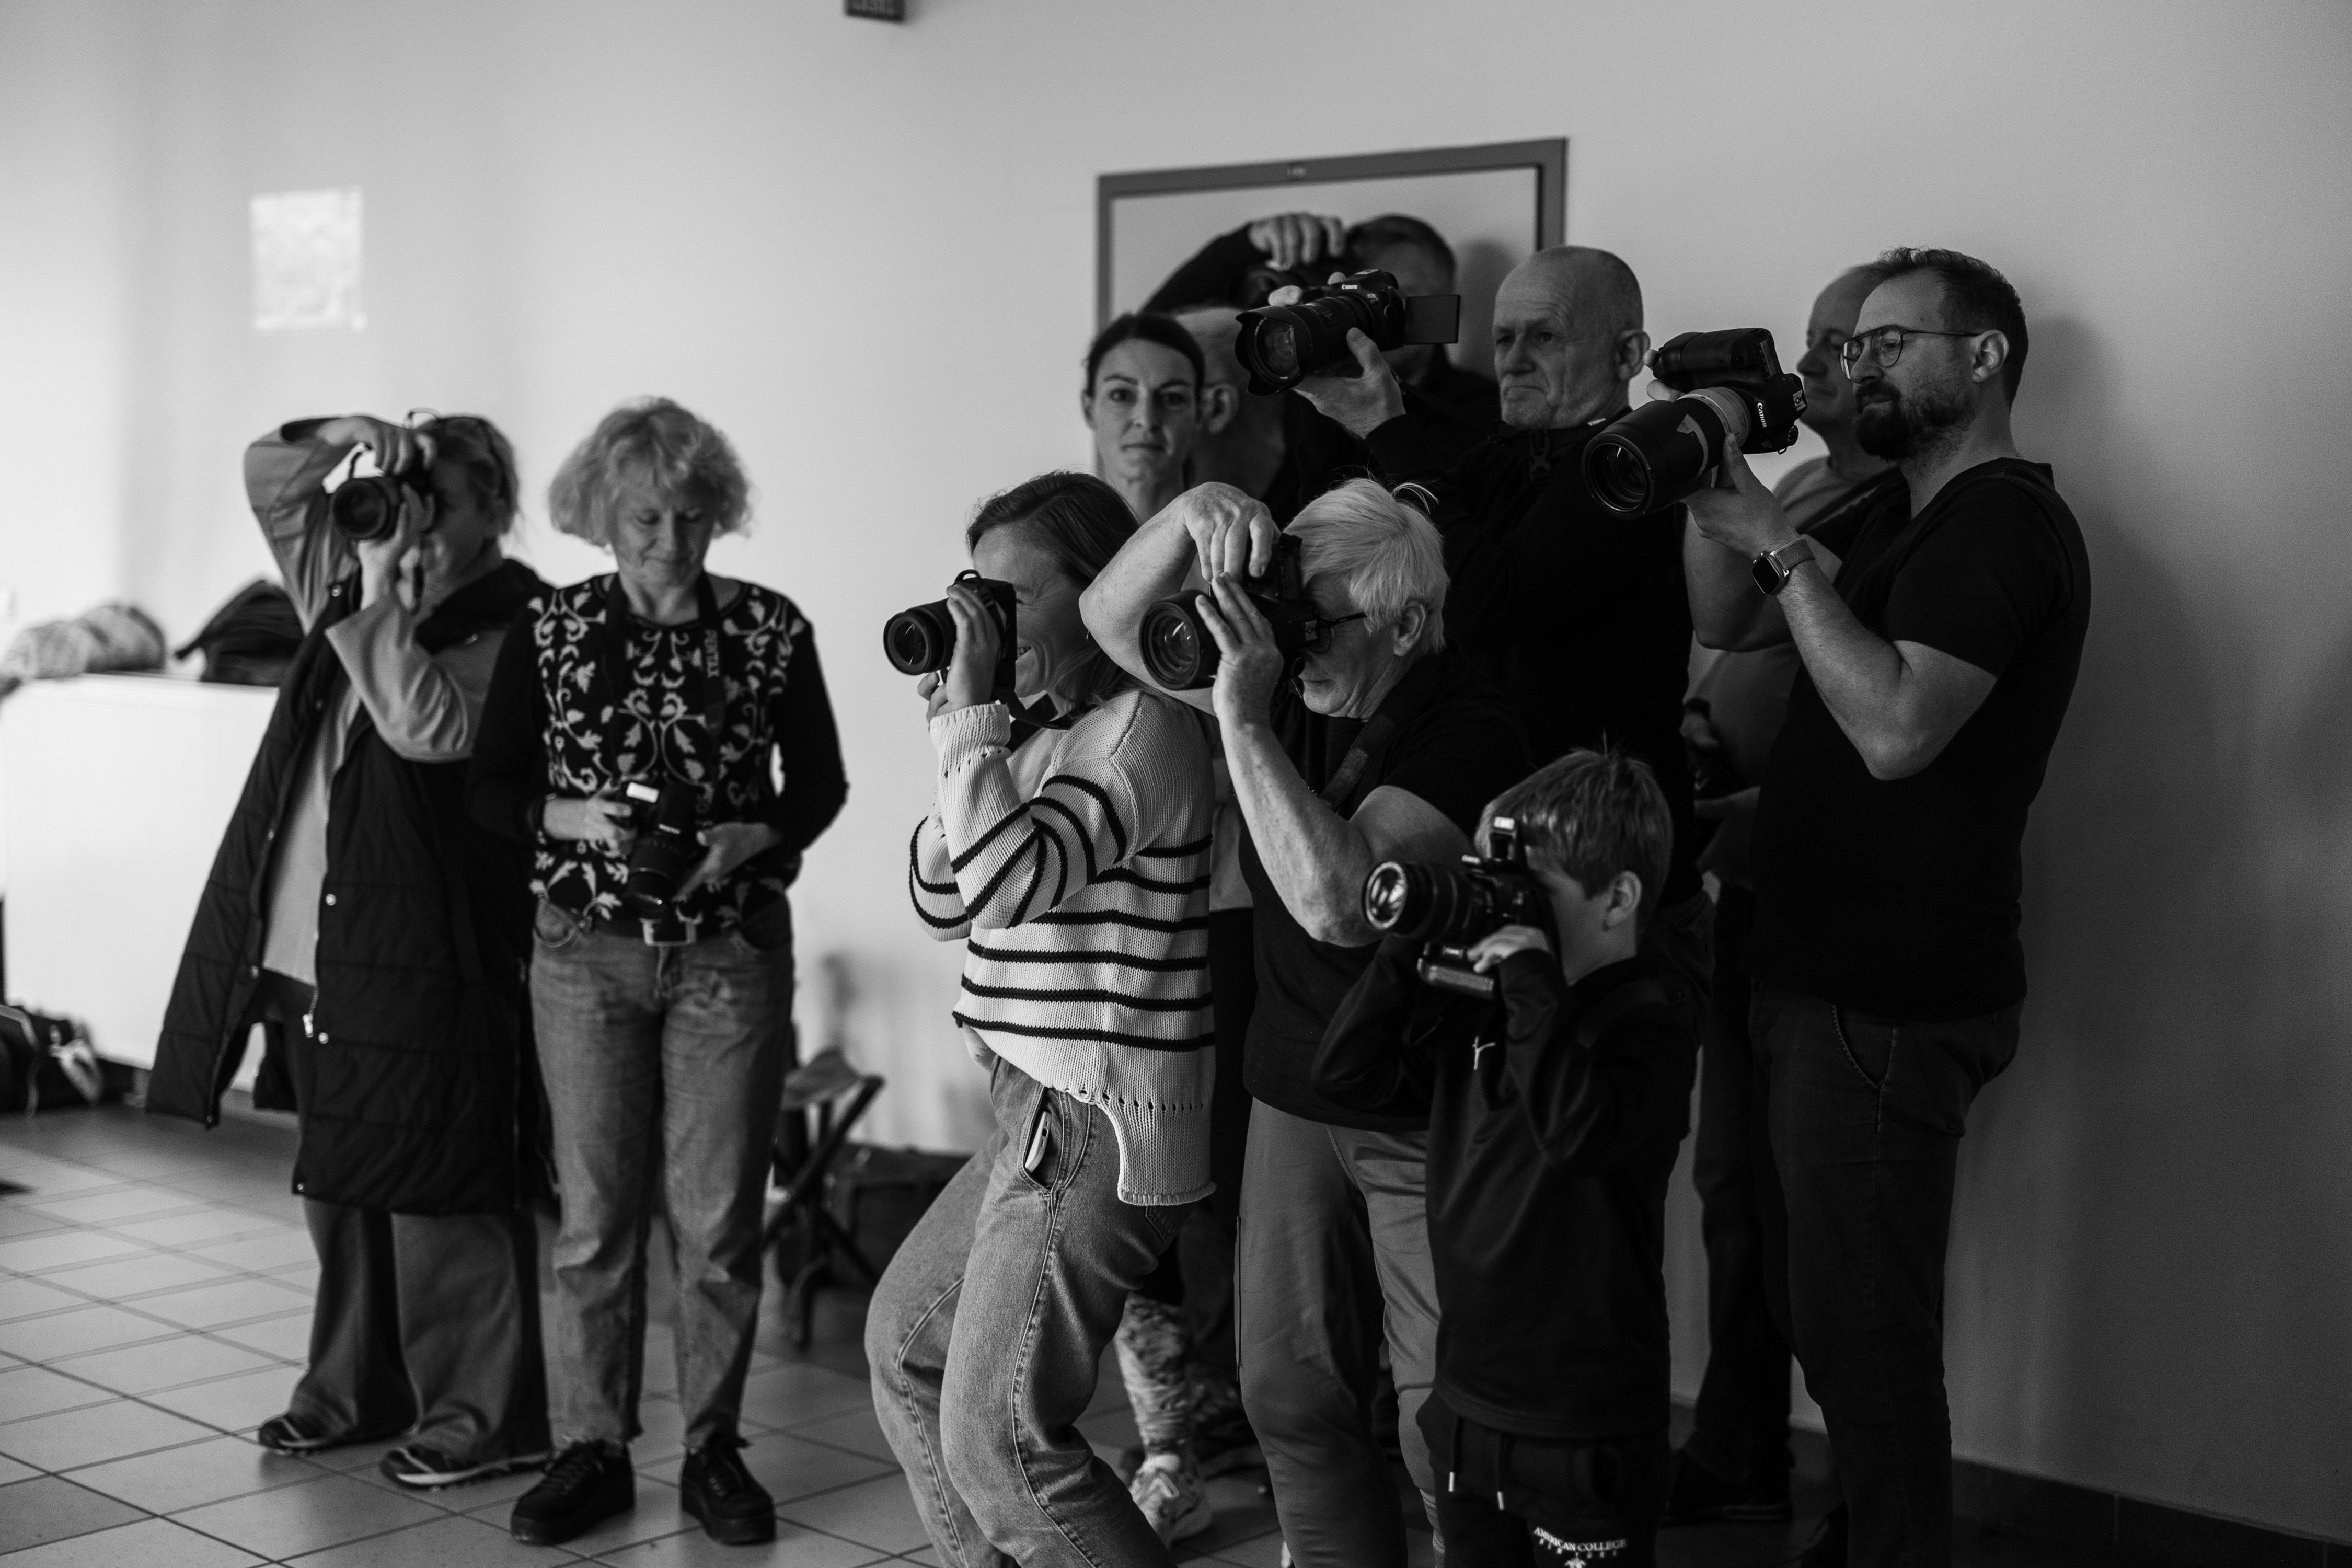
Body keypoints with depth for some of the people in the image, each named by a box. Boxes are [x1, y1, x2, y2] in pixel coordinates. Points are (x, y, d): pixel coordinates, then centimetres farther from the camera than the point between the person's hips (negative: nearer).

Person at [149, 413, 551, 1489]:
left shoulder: (511, 629, -10)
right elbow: (267, 474, 18)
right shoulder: (353, 586, 13)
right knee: (337, 1182, 16)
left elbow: (428, 728, -24)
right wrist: (351, 436, 1)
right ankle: (357, 1389, 29)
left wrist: (384, 604, -19)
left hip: (418, 957, -8)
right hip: (310, 955, 8)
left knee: (438, 1194, -3)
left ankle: (486, 1417, 7)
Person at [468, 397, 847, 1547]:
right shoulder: (549, 631, 0)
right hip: (586, 951, 1)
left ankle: (713, 1447, 18)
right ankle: (592, 1451, 17)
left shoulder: (771, 629, -2)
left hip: (733, 954, 0)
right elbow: (491, 789, 3)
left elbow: (819, 783, 5)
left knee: (718, 1217, 4)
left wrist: (758, 837, -14)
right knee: (595, 1214, 5)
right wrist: (574, 818, -16)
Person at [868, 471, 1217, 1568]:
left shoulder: (1145, 730, -16)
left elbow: (1008, 884, -28)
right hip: (1041, 1119, 10)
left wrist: (973, 715, -20)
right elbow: (944, 903, 14)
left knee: (999, 1438, -7)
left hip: (1096, 1135, -10)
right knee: (906, 1341, 21)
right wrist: (959, 734, 3)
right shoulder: (1048, 734, 12)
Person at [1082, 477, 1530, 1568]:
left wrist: (1241, 719, -31)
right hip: (1296, 1095, 7)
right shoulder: (1297, 687, -1)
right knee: (1292, 1396, 13)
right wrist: (1193, 515, -16)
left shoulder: (1467, 736, -21)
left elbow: (1339, 900, -35)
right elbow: (1111, 619, 4)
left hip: (1429, 1118, -7)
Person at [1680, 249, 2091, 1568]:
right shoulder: (1898, 520, 16)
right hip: (1829, 972, 10)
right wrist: (1712, 482, -3)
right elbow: (1730, 623, 13)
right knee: (1817, 1297, 19)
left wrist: (1785, 546, -23)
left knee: (1859, 1325, -4)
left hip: (1892, 1006, -10)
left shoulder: (2004, 524, -15)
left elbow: (1896, 729, -27)